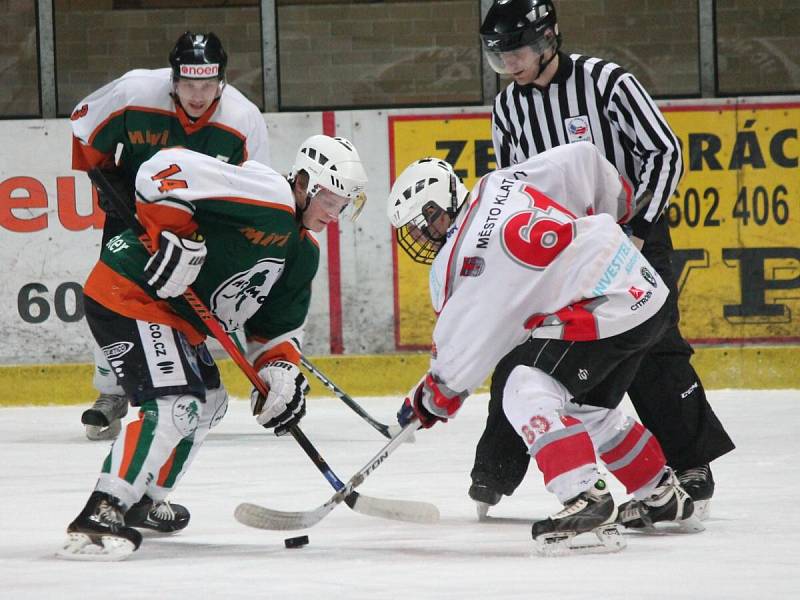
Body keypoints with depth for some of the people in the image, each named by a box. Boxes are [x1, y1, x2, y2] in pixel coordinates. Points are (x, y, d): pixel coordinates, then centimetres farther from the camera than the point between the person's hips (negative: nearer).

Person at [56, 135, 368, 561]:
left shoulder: (302, 251, 13)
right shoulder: (267, 196, -18)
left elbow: (277, 324, 17)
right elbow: (164, 169, -25)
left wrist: (281, 370, -1)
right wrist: (175, 235, -29)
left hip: (178, 314, 11)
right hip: (127, 292, -11)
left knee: (207, 403, 24)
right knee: (174, 405, -23)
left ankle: (140, 504, 34)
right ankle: (100, 515, -27)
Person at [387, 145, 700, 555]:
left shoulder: (461, 261, -10)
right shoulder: (504, 184, 9)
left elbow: (462, 343, -3)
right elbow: (584, 160, 14)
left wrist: (431, 398, 15)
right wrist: (620, 206, 32)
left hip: (605, 312, -10)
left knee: (528, 394, -14)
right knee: (587, 409, 24)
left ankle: (586, 500, -27)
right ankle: (662, 496, 34)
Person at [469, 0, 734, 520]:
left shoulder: (606, 82, -16)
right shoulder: (508, 108, 2)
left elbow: (665, 154, -15)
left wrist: (637, 230, -19)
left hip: (632, 233, -5)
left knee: (652, 352, -11)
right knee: (521, 350, -1)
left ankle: (692, 466, 1)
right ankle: (495, 473, 9)